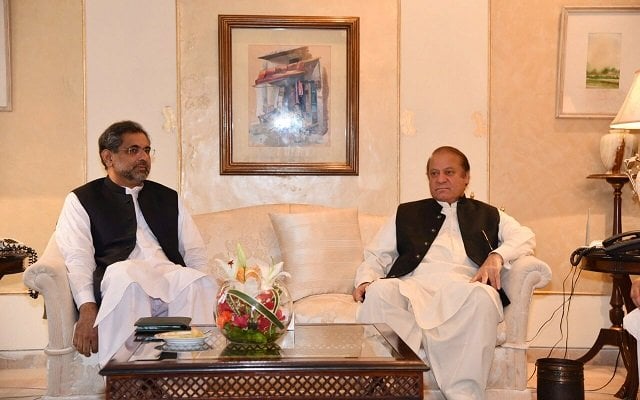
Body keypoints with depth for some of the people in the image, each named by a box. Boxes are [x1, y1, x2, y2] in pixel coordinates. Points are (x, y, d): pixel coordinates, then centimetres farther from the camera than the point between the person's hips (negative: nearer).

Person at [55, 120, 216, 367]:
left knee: (196, 282, -33)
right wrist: (88, 309, -16)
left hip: (172, 277, 3)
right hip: (118, 280, -3)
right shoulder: (81, 200, 17)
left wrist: (207, 289, -3)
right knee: (126, 272, -39)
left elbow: (195, 253, 21)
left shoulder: (168, 198, 28)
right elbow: (77, 259, 3)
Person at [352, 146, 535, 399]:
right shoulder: (406, 214, 29)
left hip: (462, 288, -1)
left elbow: (526, 237, 14)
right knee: (379, 292, -32)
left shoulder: (488, 215, 28)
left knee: (483, 295, -36)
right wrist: (365, 280, 1)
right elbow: (376, 255, 23)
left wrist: (497, 256, -7)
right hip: (413, 286, 1)